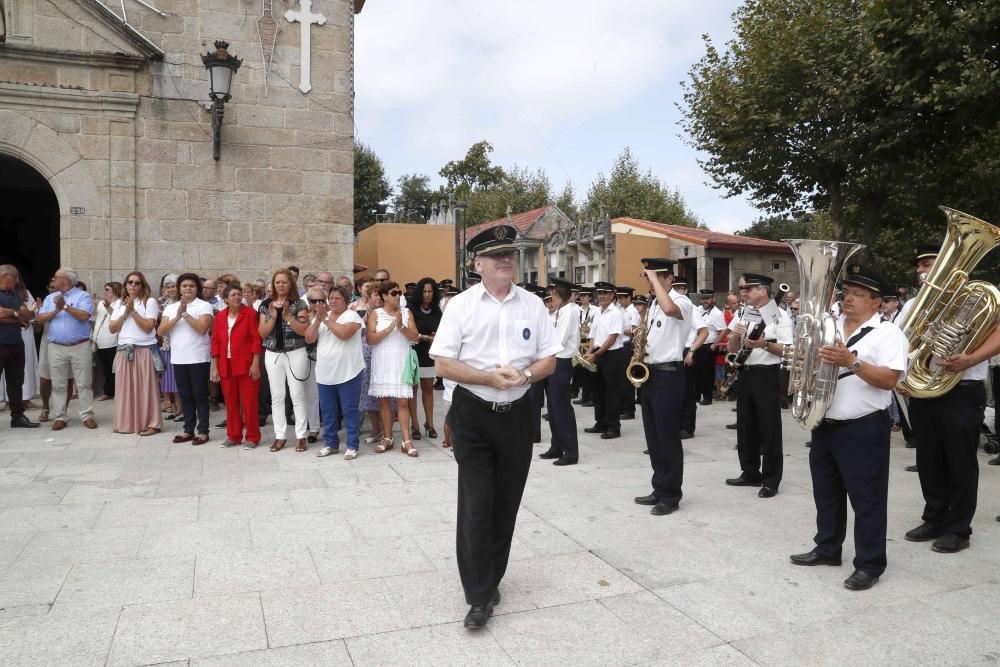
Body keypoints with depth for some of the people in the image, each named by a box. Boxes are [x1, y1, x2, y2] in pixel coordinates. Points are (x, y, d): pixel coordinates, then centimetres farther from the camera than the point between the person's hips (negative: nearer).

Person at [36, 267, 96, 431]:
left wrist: (66, 306, -15)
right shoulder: (50, 298, 14)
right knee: (58, 385, 6)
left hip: (80, 346, -4)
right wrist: (56, 310, -9)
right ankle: (59, 417, 12)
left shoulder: (83, 296, -1)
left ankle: (87, 416, 5)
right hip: (56, 348, 4)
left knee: (84, 384, 0)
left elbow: (84, 316, -16)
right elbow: (40, 318, 5)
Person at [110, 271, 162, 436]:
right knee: (125, 388, 5)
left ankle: (151, 424, 2)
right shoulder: (119, 303, 14)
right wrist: (125, 313, -5)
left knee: (146, 388, -3)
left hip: (145, 350, -4)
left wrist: (133, 311, -11)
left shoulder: (150, 302, -1)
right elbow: (112, 329, 7)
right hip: (124, 351, 5)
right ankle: (127, 423, 14)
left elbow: (148, 327, -10)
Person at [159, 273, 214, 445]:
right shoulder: (170, 308, 11)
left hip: (199, 358, -5)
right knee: (185, 395, 10)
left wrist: (185, 313, -12)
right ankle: (188, 430, 18)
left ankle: (203, 431, 5)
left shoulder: (204, 306, -3)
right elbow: (160, 331, 1)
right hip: (178, 359, 5)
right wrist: (177, 317, -10)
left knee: (200, 395, -1)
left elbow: (202, 328, -17)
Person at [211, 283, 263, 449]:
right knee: (230, 402, 10)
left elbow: (256, 339, -8)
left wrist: (255, 363, -13)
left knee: (249, 402, -1)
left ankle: (252, 437, 9)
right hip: (226, 366, 4)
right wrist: (214, 367, 4)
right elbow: (215, 342, 9)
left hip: (246, 365, -4)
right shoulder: (220, 316, 9)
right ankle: (233, 436, 21)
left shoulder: (250, 313, -4)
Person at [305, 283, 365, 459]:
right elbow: (309, 339, 4)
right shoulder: (321, 316, 12)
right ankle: (330, 444, 25)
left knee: (349, 410, 0)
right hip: (324, 373, 6)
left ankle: (352, 446, 7)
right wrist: (318, 320, -9)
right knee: (327, 411, 13)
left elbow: (344, 334, -24)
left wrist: (326, 319, -14)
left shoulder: (352, 315, -6)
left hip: (348, 373, -6)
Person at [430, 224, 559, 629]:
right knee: (476, 504, -3)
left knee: (506, 503, 13)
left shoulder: (532, 305, 4)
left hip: (516, 415, 3)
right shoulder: (460, 305, -4)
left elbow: (550, 361, 5)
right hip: (472, 416, -3)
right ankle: (479, 595, 9)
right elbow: (443, 365, -8)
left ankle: (491, 579, 32)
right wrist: (489, 377, -21)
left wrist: (524, 374, -15)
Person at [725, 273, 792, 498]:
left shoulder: (779, 315, -7)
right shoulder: (743, 314, 12)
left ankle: (771, 481, 9)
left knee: (769, 429, 0)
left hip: (766, 376, -7)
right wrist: (735, 335, -9)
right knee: (745, 426, 13)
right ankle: (750, 473, 25)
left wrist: (765, 344, -25)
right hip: (745, 374, 7)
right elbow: (732, 349, 11)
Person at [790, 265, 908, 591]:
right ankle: (827, 548, 32)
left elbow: (889, 380, -19)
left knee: (866, 498, 2)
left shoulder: (888, 333, -8)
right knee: (826, 492, 17)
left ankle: (869, 564, 13)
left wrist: (852, 362, -28)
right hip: (825, 424, 7)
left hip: (863, 429, -7)